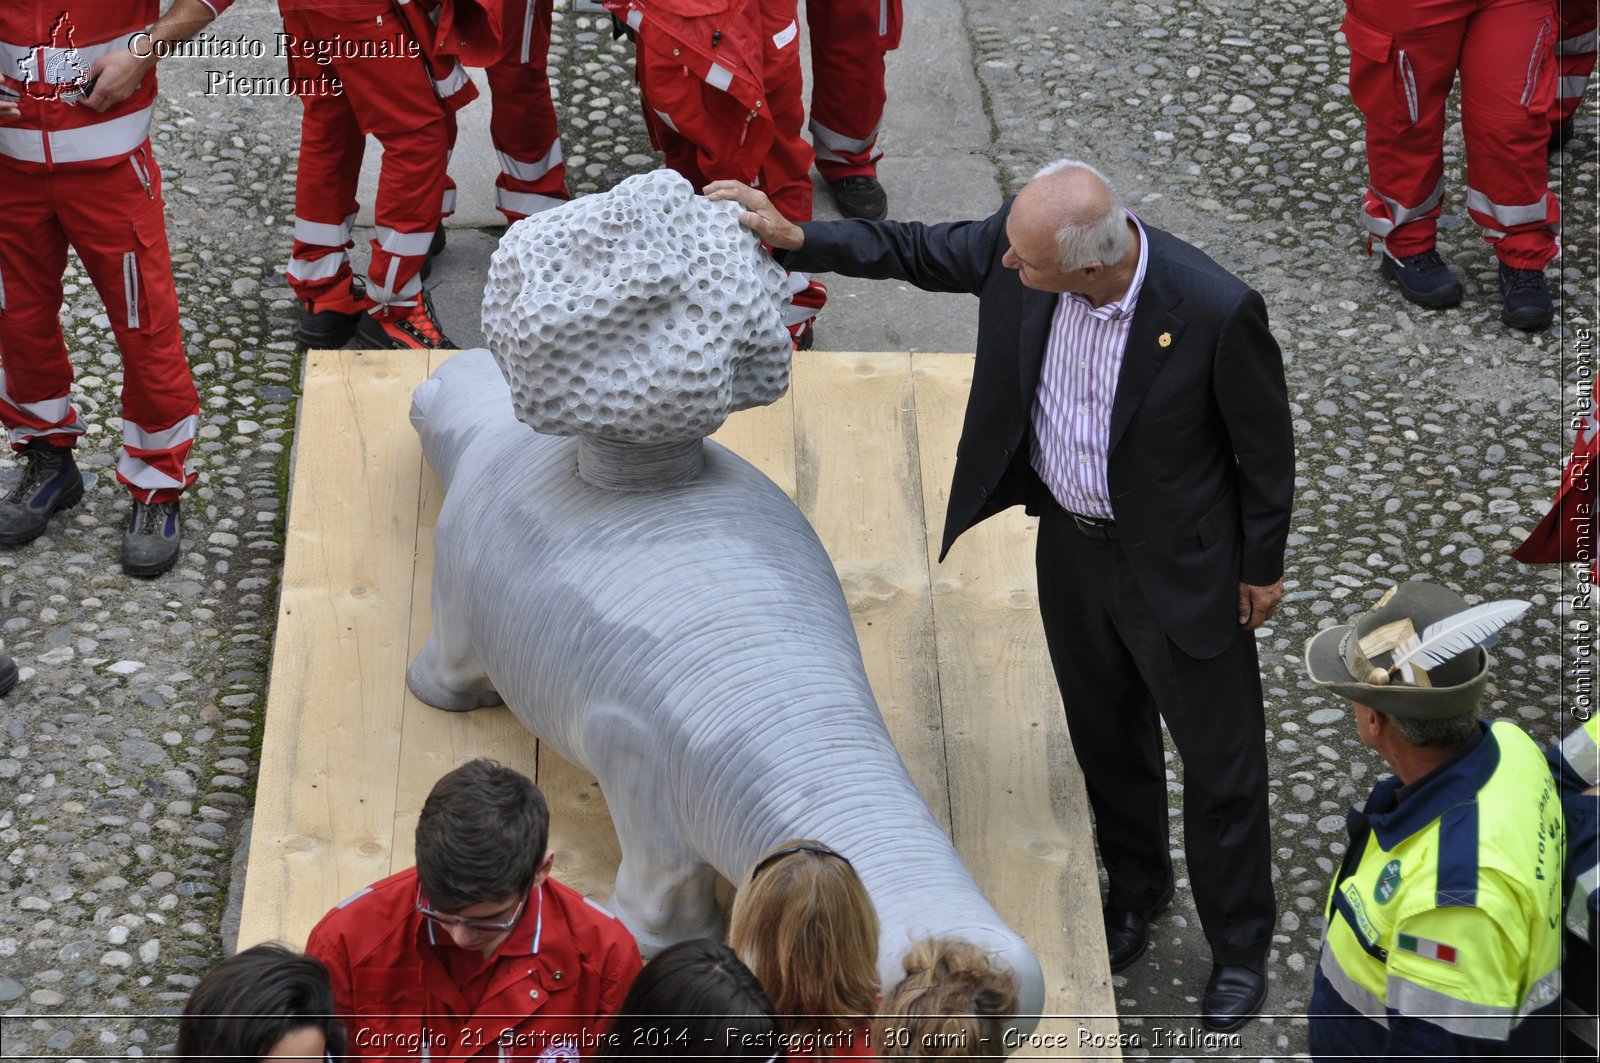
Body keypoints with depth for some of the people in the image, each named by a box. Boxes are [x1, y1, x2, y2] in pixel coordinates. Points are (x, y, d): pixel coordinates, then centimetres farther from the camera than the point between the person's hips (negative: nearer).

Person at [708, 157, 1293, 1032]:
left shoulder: (1216, 311, -34)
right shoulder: (1017, 242, -22)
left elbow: (1266, 444, -18)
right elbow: (916, 251, -1)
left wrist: (1262, 567, -6)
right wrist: (793, 238, -9)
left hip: (1180, 565, -5)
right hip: (1069, 540, 5)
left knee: (1219, 760, 14)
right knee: (1107, 737, 26)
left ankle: (1239, 946, 36)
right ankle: (1135, 886, 52)